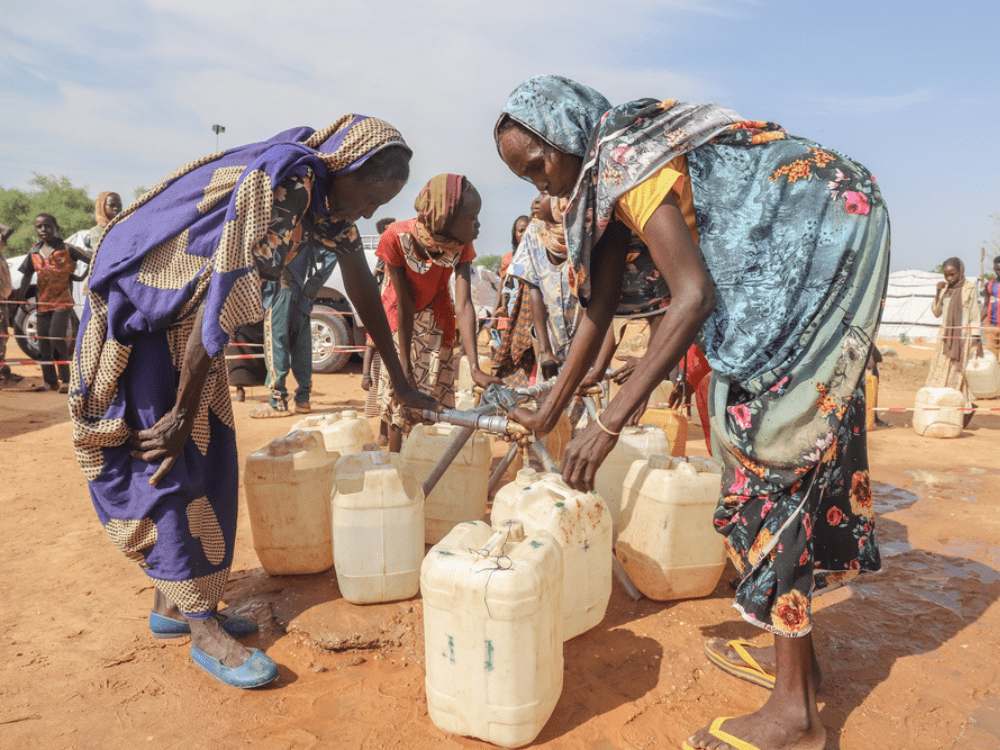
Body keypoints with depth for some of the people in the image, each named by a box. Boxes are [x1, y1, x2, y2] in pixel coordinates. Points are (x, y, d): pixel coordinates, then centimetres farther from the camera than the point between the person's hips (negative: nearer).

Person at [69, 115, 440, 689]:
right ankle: (204, 631, 1)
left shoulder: (327, 196, -2)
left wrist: (401, 384, 8)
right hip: (140, 307, -9)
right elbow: (221, 299, -29)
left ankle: (172, 604, 21)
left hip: (190, 316, 9)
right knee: (164, 462, -6)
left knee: (208, 458, 8)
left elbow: (364, 287, 4)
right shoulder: (274, 183, -29)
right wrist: (182, 413, -22)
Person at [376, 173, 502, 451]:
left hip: (436, 318, 2)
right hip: (398, 316, -2)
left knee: (433, 392, -1)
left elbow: (463, 305, -31)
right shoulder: (396, 237, -30)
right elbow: (405, 304, -28)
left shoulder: (461, 246, -22)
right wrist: (405, 367, -25)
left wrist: (475, 367, -41)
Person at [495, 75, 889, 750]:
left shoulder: (627, 160, -21)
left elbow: (694, 296, -31)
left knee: (772, 442, -14)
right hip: (783, 262, 10)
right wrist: (549, 413, 12)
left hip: (824, 234, -10)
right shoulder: (605, 175, 8)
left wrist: (610, 423, -34)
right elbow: (598, 307, 9)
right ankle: (797, 647, 22)